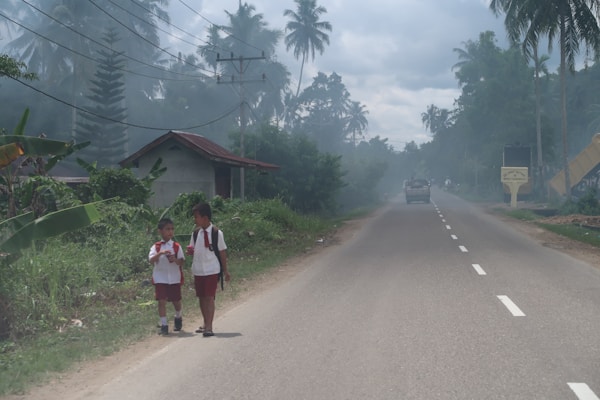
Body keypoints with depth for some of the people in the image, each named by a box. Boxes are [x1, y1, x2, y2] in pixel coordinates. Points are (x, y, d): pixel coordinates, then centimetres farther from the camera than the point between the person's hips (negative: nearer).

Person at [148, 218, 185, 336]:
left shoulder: (176, 246, 0)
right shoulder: (156, 247, -1)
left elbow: (182, 261, -4)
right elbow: (151, 260, -14)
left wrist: (175, 260, -25)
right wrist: (160, 253, -30)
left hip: (175, 278, 1)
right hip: (160, 278, -1)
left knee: (176, 300, 13)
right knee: (162, 301, -6)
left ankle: (178, 317, 40)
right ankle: (164, 325, 0)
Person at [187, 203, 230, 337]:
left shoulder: (216, 233, -7)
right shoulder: (196, 233, 5)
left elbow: (222, 252, -2)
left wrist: (225, 271, 1)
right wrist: (190, 251, -8)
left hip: (212, 270, -5)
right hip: (198, 270, 5)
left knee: (209, 297, -8)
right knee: (201, 297, 12)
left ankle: (209, 327, -9)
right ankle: (206, 324, 27)